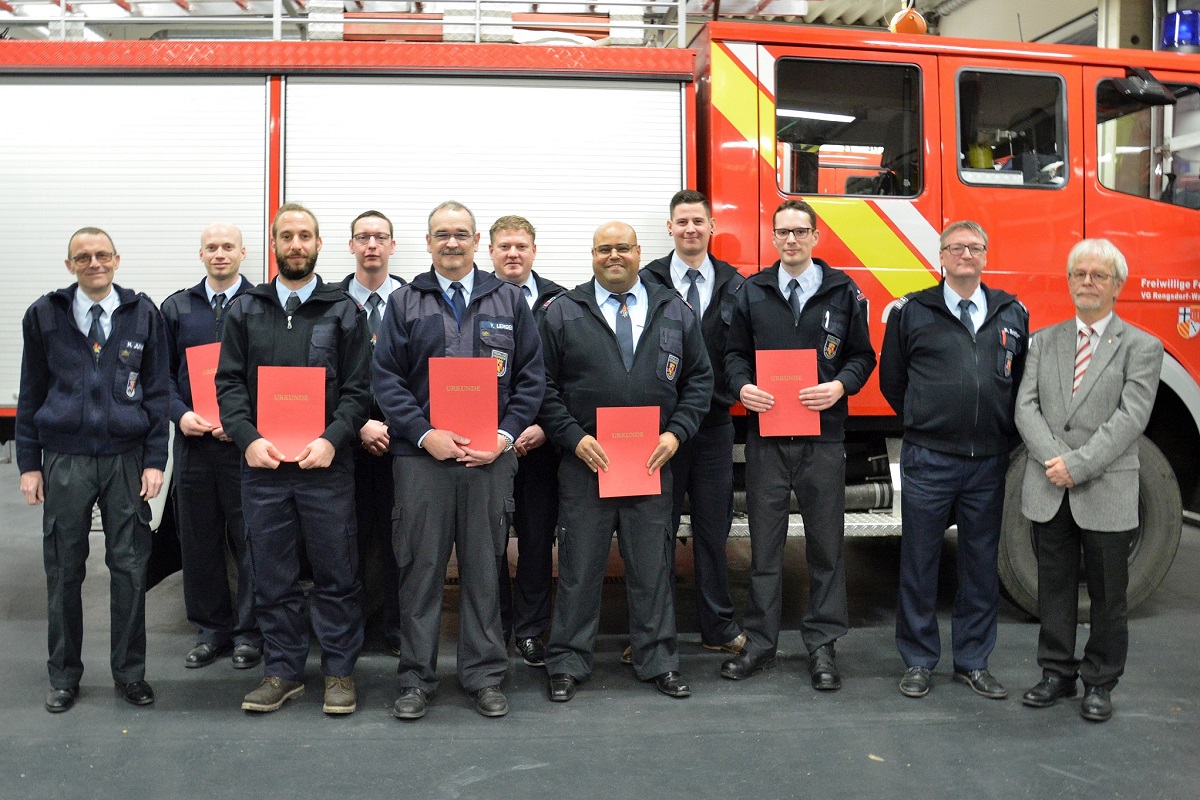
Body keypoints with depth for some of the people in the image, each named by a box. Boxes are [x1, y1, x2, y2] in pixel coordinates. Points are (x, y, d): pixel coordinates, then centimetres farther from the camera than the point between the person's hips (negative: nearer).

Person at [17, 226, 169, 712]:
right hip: (64, 461, 0)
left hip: (126, 461, 0)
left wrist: (155, 460, -2)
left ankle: (130, 672, 19)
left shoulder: (143, 314, 4)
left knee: (129, 568, 4)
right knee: (63, 571, 7)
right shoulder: (44, 315, 4)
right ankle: (64, 676, 22)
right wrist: (28, 463, 3)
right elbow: (31, 393, 7)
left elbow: (158, 391, 4)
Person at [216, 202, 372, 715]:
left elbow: (358, 389, 0)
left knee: (335, 574, 4)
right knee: (272, 576, 9)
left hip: (326, 465, -2)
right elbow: (229, 382, 6)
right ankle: (283, 671, 22)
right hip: (262, 464, 2)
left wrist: (332, 439, -15)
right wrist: (249, 438, -10)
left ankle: (339, 670, 18)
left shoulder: (343, 312, 5)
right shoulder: (245, 310, 11)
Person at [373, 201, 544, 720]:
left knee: (484, 567, 7)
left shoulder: (508, 301, 10)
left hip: (490, 458, 1)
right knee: (420, 567, 4)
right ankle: (416, 678, 15)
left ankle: (484, 676, 19)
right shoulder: (405, 302, 8)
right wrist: (424, 434, -11)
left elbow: (531, 377, 7)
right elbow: (385, 377, 2)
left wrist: (504, 436, -6)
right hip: (422, 454, 0)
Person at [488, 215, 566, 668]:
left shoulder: (559, 302, 4)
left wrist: (547, 426, -8)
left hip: (541, 440, 0)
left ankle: (530, 630, 19)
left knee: (537, 537, 7)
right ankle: (494, 627, 23)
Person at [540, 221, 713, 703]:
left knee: (653, 567, 9)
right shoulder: (563, 313, 3)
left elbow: (699, 378, 9)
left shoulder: (674, 312, 9)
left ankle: (658, 662, 22)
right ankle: (568, 664, 18)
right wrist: (574, 438, -11)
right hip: (585, 461, -1)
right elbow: (544, 385, 0)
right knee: (579, 567, 5)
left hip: (653, 463, 2)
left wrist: (676, 433, -4)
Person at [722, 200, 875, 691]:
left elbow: (862, 355, 7)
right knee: (764, 543, 7)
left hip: (823, 435, -1)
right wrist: (742, 386, -9)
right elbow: (735, 352, 11)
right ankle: (760, 642, 18)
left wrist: (840, 386, -12)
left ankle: (822, 645, 16)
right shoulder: (752, 292, 9)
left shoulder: (843, 292, 6)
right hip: (765, 435, 1)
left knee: (826, 543, 5)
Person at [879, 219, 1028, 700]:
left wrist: (1004, 433, 9)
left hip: (989, 463, 3)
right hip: (928, 462, -2)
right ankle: (918, 661, 17)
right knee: (919, 562, 4)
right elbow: (892, 379, 9)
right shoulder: (912, 312, 2)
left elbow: (1023, 378, 15)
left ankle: (973, 662, 24)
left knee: (982, 562, 10)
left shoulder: (1012, 313, 8)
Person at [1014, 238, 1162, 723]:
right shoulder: (1044, 341, 10)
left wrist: (1078, 465, -19)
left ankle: (1100, 683, 23)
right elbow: (1026, 406, 1)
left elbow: (1130, 418, -12)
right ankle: (1057, 673, 26)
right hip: (1048, 492, 3)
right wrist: (1054, 460, -15)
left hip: (1106, 493, -3)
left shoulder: (1141, 348, -1)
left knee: (1108, 593, 8)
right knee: (1055, 587, 13)